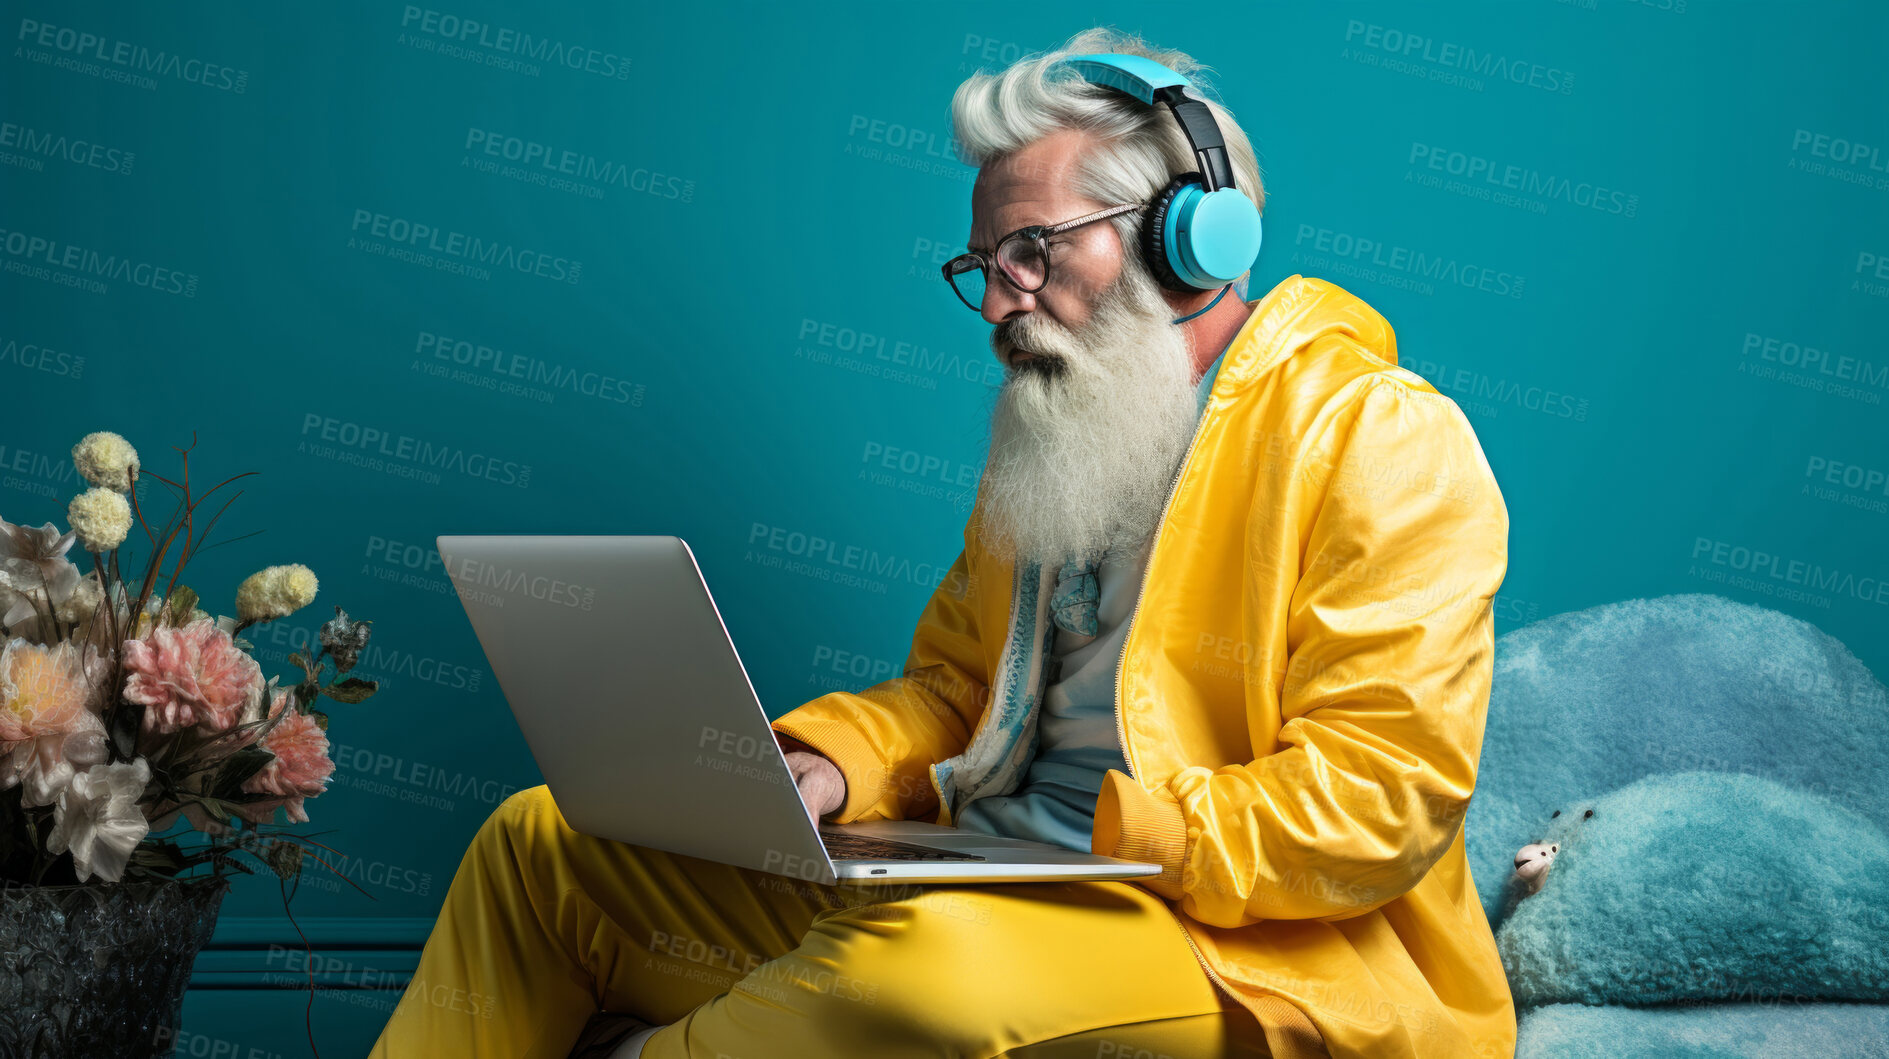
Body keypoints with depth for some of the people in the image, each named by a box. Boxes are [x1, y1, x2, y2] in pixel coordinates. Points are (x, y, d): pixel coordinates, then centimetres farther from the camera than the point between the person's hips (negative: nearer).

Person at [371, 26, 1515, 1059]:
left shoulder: (1379, 442, -8)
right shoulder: (1046, 444, 18)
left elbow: (1379, 801, -16)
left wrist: (1101, 837, -21)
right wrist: (825, 764, -1)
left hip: (1248, 956, -7)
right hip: (970, 881, 7)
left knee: (935, 955, -40)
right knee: (542, 841, 2)